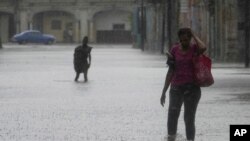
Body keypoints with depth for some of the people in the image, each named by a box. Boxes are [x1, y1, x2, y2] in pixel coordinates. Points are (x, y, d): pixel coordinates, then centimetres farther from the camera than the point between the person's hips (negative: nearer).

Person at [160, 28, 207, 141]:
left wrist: (194, 35, -13)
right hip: (176, 88, 3)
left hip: (192, 88, -3)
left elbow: (203, 48, -30)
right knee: (172, 118, -1)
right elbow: (171, 72, 8)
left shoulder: (195, 48, -3)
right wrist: (164, 92, 6)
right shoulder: (175, 50, 4)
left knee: (189, 120, -4)